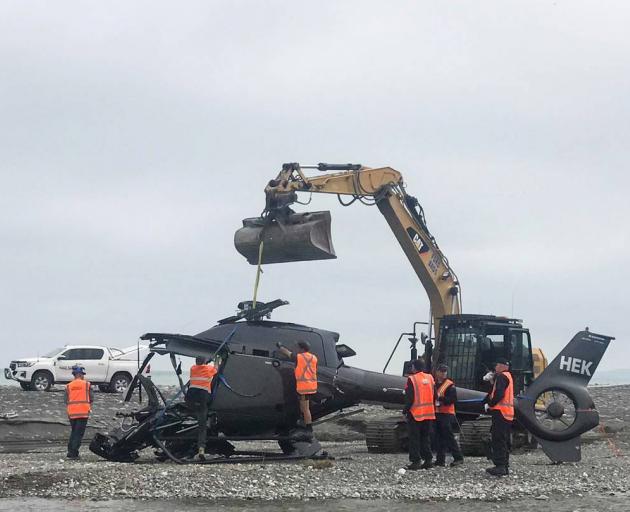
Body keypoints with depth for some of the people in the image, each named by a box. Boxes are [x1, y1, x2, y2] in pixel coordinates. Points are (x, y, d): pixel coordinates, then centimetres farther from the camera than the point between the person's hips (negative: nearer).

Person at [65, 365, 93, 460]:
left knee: (73, 432, 19)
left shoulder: (68, 386, 9)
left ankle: (70, 452, 19)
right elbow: (91, 399, 3)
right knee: (79, 433, -2)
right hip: (83, 412, -4)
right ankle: (73, 454, -8)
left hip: (72, 413, 4)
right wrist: (90, 408, 18)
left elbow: (66, 401, 9)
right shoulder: (87, 384, 1)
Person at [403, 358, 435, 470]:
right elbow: (435, 396, 12)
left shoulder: (412, 379, -12)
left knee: (414, 439, 0)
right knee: (426, 437, 14)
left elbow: (410, 398, -14)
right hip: (429, 414, 6)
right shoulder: (430, 378, 7)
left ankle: (416, 461, -3)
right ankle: (428, 460, 12)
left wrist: (405, 410, -4)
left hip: (415, 414, -6)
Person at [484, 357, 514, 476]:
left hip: (500, 412, -10)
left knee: (497, 440, -12)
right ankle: (505, 466, 17)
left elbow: (499, 394, -21)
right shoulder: (508, 376, 22)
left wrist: (490, 405, -10)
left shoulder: (501, 376, -10)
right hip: (508, 413, 10)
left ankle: (500, 466, -17)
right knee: (504, 441, 14)